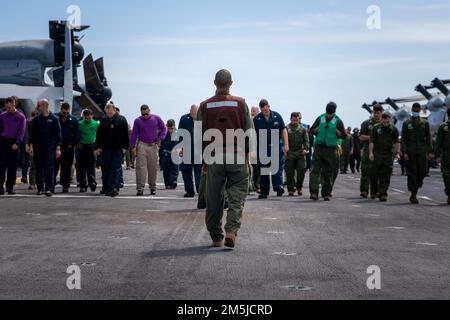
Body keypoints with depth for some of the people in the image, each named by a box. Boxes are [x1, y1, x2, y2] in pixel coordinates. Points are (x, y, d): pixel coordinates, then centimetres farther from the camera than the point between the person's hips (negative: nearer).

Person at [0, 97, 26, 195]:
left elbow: (21, 131, -2)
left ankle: (10, 186, 9)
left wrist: (17, 143, -12)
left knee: (12, 166, 3)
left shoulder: (21, 117, 3)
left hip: (14, 143, -1)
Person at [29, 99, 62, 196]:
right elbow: (32, 134, 12)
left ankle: (49, 188, -8)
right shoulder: (36, 120, 11)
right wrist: (31, 146, 2)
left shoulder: (54, 119, 2)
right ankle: (40, 188, 11)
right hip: (38, 147, 3)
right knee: (39, 168, 4)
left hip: (50, 148, -3)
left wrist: (58, 148, -6)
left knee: (49, 168, -8)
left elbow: (58, 134, 0)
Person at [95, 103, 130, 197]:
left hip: (118, 150, -3)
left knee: (116, 169, -8)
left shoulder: (122, 120, 3)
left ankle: (114, 188, -12)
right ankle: (106, 188, 20)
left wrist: (125, 147, -4)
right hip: (106, 149, 3)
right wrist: (97, 147, 5)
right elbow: (99, 135, 11)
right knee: (105, 170, 8)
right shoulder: (103, 121, 9)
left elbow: (126, 135, 2)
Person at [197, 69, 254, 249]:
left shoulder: (205, 106, 3)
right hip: (237, 157, -1)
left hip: (214, 158, 1)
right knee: (237, 197, 4)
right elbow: (249, 132, 1)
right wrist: (247, 154, 10)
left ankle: (216, 237, 15)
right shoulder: (240, 104, 0)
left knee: (214, 200, 9)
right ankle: (231, 231, -13)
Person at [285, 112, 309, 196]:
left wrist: (305, 149, -6)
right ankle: (291, 189, 5)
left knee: (301, 170, -7)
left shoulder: (302, 129, 12)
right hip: (290, 153, -1)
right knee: (290, 172, -2)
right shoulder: (286, 128, 6)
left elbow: (306, 140, 10)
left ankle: (299, 187, 11)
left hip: (300, 152, 1)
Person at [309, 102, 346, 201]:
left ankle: (326, 193, 13)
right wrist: (319, 128, -5)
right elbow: (312, 130, 11)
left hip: (331, 149, 0)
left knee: (328, 172, 5)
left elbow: (343, 135, 0)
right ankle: (313, 192, -14)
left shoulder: (338, 121, 4)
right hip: (318, 147, 1)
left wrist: (335, 129, -11)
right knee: (315, 169, -10)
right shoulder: (320, 118, 9)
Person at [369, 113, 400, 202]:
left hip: (388, 155, 1)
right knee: (374, 174, -1)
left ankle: (383, 194, -1)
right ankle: (374, 191, 17)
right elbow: (371, 141, 0)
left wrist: (397, 153, -3)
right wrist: (370, 153, -8)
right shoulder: (376, 128, 0)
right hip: (377, 154, -1)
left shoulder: (394, 129, 4)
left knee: (386, 176, -3)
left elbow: (396, 142, 8)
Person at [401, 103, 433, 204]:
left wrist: (430, 152, -1)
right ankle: (413, 195, -1)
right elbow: (403, 139, 1)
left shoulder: (425, 123, 9)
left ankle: (414, 191, 21)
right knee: (412, 174, -4)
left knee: (422, 172, 0)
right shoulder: (406, 123, 4)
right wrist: (404, 152, -9)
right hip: (410, 153, -2)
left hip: (422, 152, 2)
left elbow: (428, 138, 8)